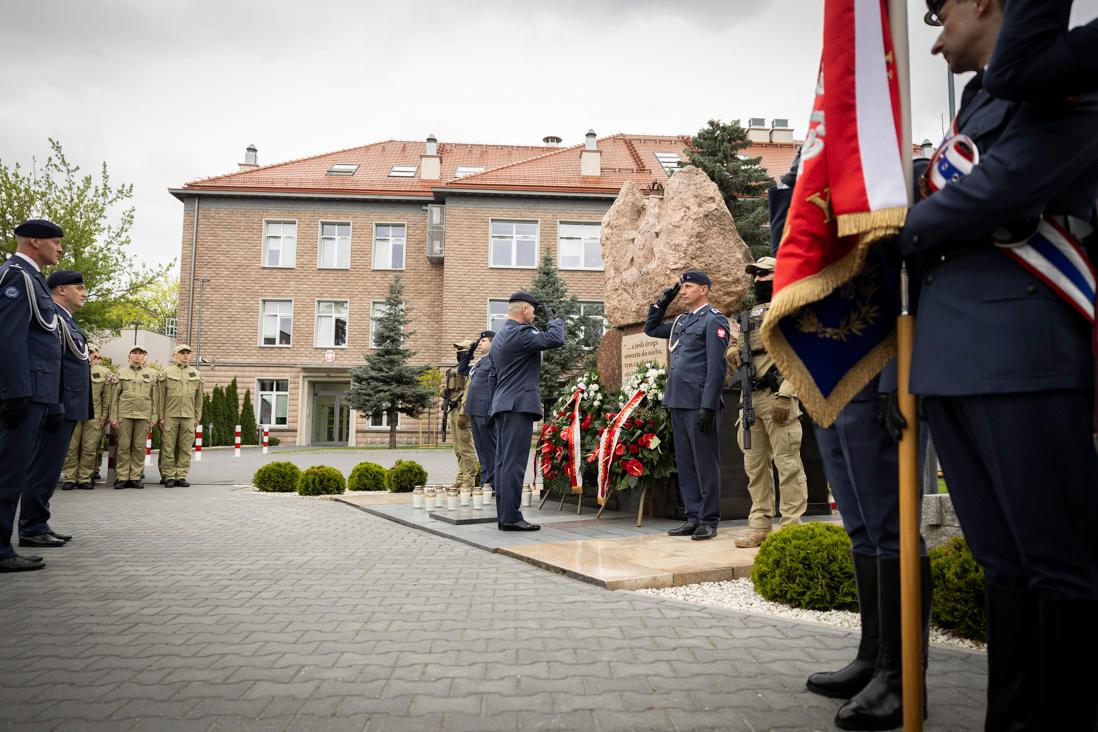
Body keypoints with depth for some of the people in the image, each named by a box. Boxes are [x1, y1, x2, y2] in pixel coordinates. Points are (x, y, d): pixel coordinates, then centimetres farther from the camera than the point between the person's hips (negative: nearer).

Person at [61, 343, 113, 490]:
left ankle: (85, 478, 6)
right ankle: (69, 478, 5)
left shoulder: (104, 372, 8)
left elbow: (106, 396, 8)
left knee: (90, 449, 0)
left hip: (94, 416, 0)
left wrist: (104, 416, 4)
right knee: (71, 447, 0)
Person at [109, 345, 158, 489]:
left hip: (144, 415, 1)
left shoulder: (151, 374, 12)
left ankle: (135, 477, 6)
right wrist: (113, 417, 1)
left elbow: (154, 397, 11)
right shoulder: (121, 373, 11)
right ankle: (122, 477, 3)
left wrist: (154, 417, 4)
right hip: (124, 414, -1)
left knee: (139, 447, 0)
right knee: (123, 446, -2)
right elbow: (114, 396, 8)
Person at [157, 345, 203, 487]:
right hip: (170, 416, -2)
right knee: (168, 447, -1)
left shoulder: (196, 374, 12)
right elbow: (161, 397, 3)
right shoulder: (166, 373, 4)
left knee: (185, 448, 2)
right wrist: (161, 417, -3)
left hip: (188, 417, 2)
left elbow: (198, 398, 13)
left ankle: (181, 476, 8)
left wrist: (197, 417, 9)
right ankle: (169, 476, 6)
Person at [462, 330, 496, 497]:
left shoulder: (494, 359, -7)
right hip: (474, 409, 9)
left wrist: (492, 411, -19)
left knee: (490, 447, -5)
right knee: (481, 447, 12)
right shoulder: (479, 361, 20)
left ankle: (494, 484, -2)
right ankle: (485, 482, 17)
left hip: (485, 409, -9)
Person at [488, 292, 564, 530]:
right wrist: (552, 318, -2)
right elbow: (555, 340, -20)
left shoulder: (499, 337, 21)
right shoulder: (520, 333, -10)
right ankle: (511, 517, -10)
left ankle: (503, 515, 9)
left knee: (503, 462, 7)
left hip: (501, 406, 10)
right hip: (519, 405, -10)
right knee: (514, 462, -10)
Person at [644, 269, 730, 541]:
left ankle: (709, 520, 6)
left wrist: (708, 407, -19)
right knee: (685, 462, 10)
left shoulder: (714, 320, -6)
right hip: (677, 402, 8)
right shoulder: (681, 321, 18)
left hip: (699, 403, -8)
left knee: (705, 462, -1)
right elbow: (650, 329, 33)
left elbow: (716, 367, -13)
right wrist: (662, 301, 19)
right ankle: (693, 517, 17)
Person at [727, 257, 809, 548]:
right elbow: (735, 350, 27)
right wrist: (734, 353, 3)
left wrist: (785, 395, -20)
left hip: (776, 397, -8)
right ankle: (760, 526, 17)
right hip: (750, 397, 8)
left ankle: (791, 527, 0)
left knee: (787, 464, -6)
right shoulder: (750, 315, 22)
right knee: (755, 465, 10)